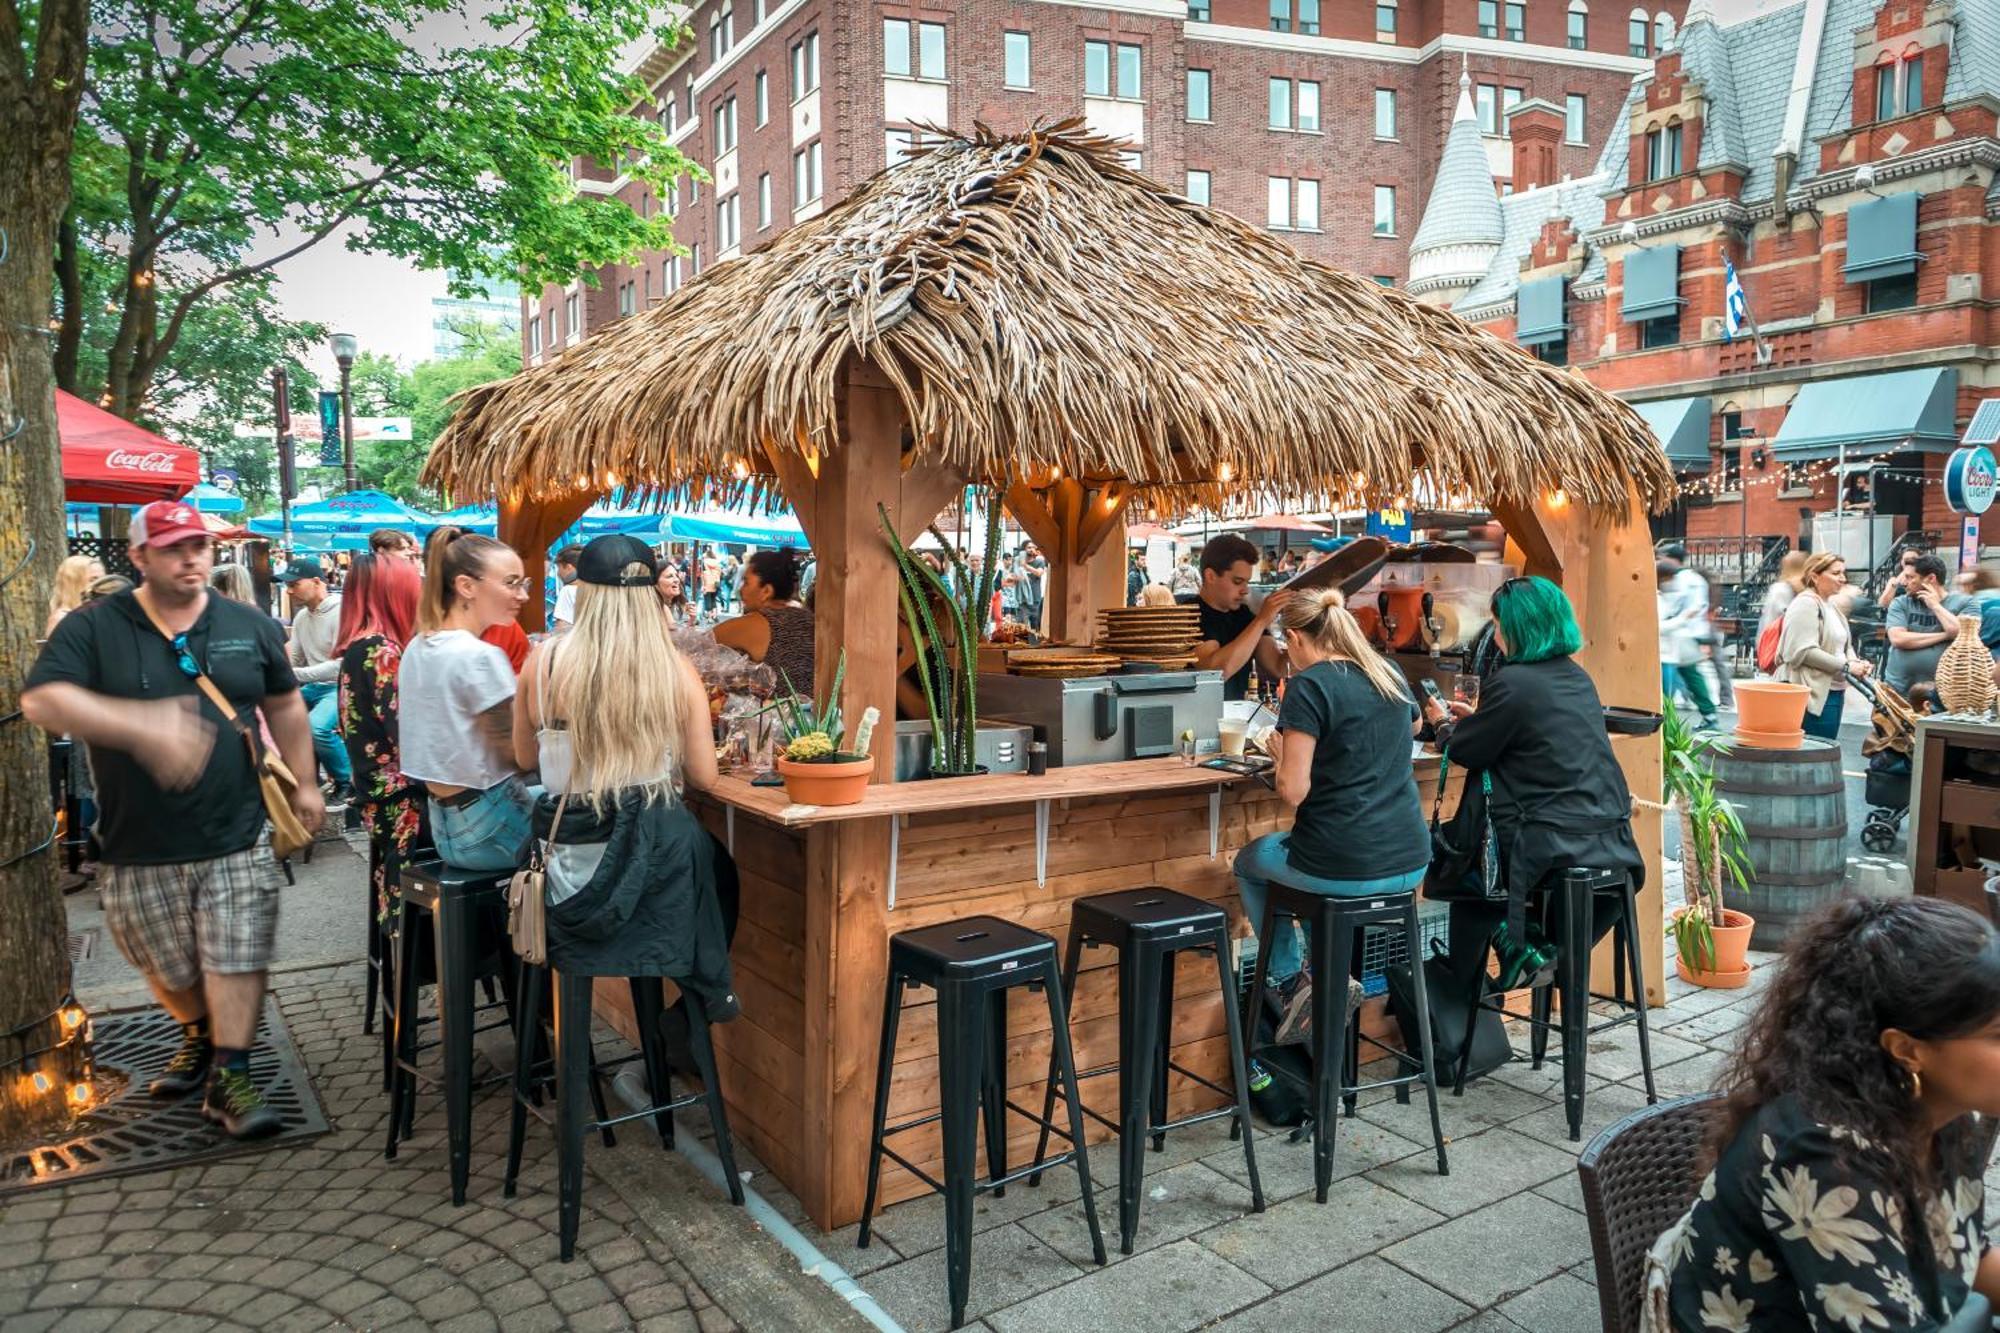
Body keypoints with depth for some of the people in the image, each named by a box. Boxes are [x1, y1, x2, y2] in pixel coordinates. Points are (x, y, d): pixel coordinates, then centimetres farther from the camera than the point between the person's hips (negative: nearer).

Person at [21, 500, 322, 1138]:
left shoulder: (249, 625, 4)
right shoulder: (93, 628, -4)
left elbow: (286, 706, 14)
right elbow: (41, 701, -18)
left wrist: (303, 784, 11)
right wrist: (140, 724, -31)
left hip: (238, 842, 0)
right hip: (140, 851, 0)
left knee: (236, 963, -2)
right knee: (169, 970, 16)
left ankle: (229, 1076, 8)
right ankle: (199, 1034, 42)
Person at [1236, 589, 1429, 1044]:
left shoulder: (1308, 686, -13)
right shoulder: (1391, 676, 8)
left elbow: (1293, 791, -16)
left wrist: (1281, 753, 4)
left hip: (1343, 869, -6)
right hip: (1411, 865, 6)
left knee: (1250, 861, 25)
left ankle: (1288, 983, 22)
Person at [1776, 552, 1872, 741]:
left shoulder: (1832, 605, 17)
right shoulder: (1805, 603, -12)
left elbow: (1844, 645, 22)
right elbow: (1804, 651, -21)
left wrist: (1856, 662, 1)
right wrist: (1846, 666, -18)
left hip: (1834, 692, 10)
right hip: (1813, 694, -10)